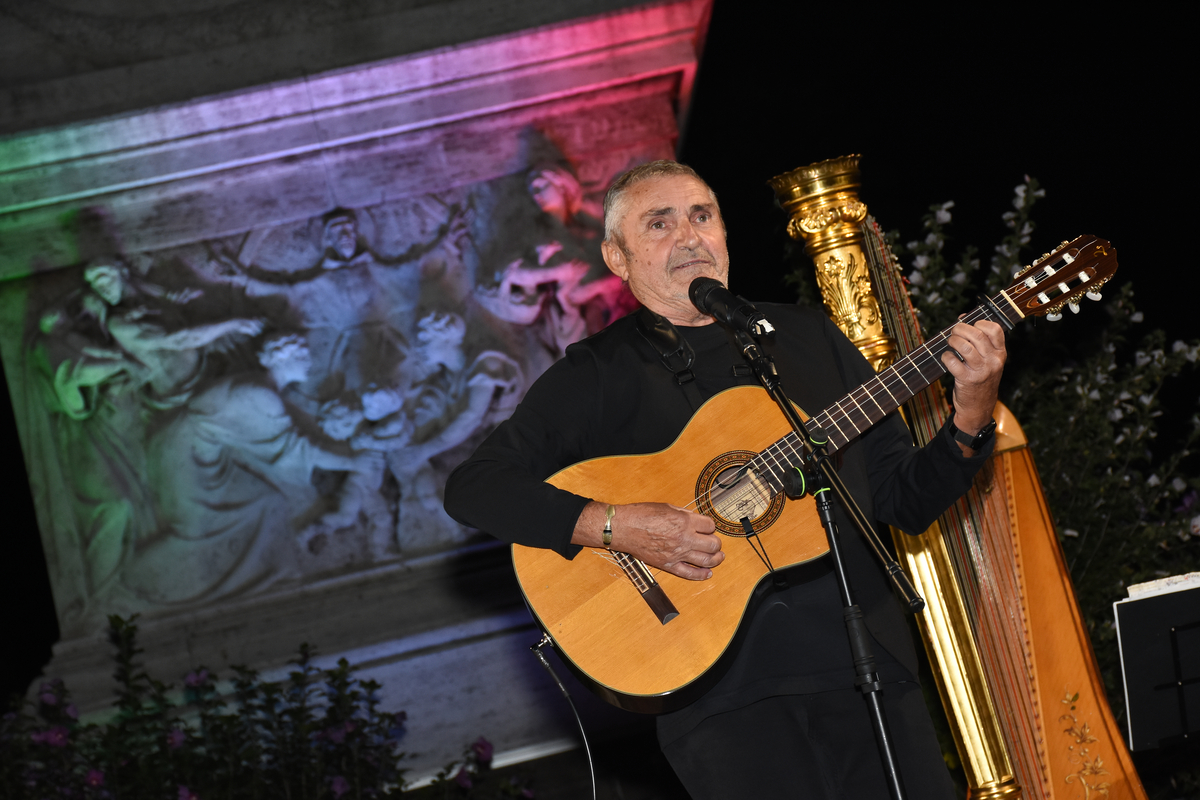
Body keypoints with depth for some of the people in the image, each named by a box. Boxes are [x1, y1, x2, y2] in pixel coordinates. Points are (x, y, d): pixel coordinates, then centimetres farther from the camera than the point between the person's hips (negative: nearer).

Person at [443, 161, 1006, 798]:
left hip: (864, 657, 4)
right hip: (722, 687, -4)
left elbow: (906, 502, 16)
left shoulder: (807, 337, 16)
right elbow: (471, 487, -6)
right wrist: (613, 525, -18)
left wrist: (971, 416, -3)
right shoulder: (597, 375, 5)